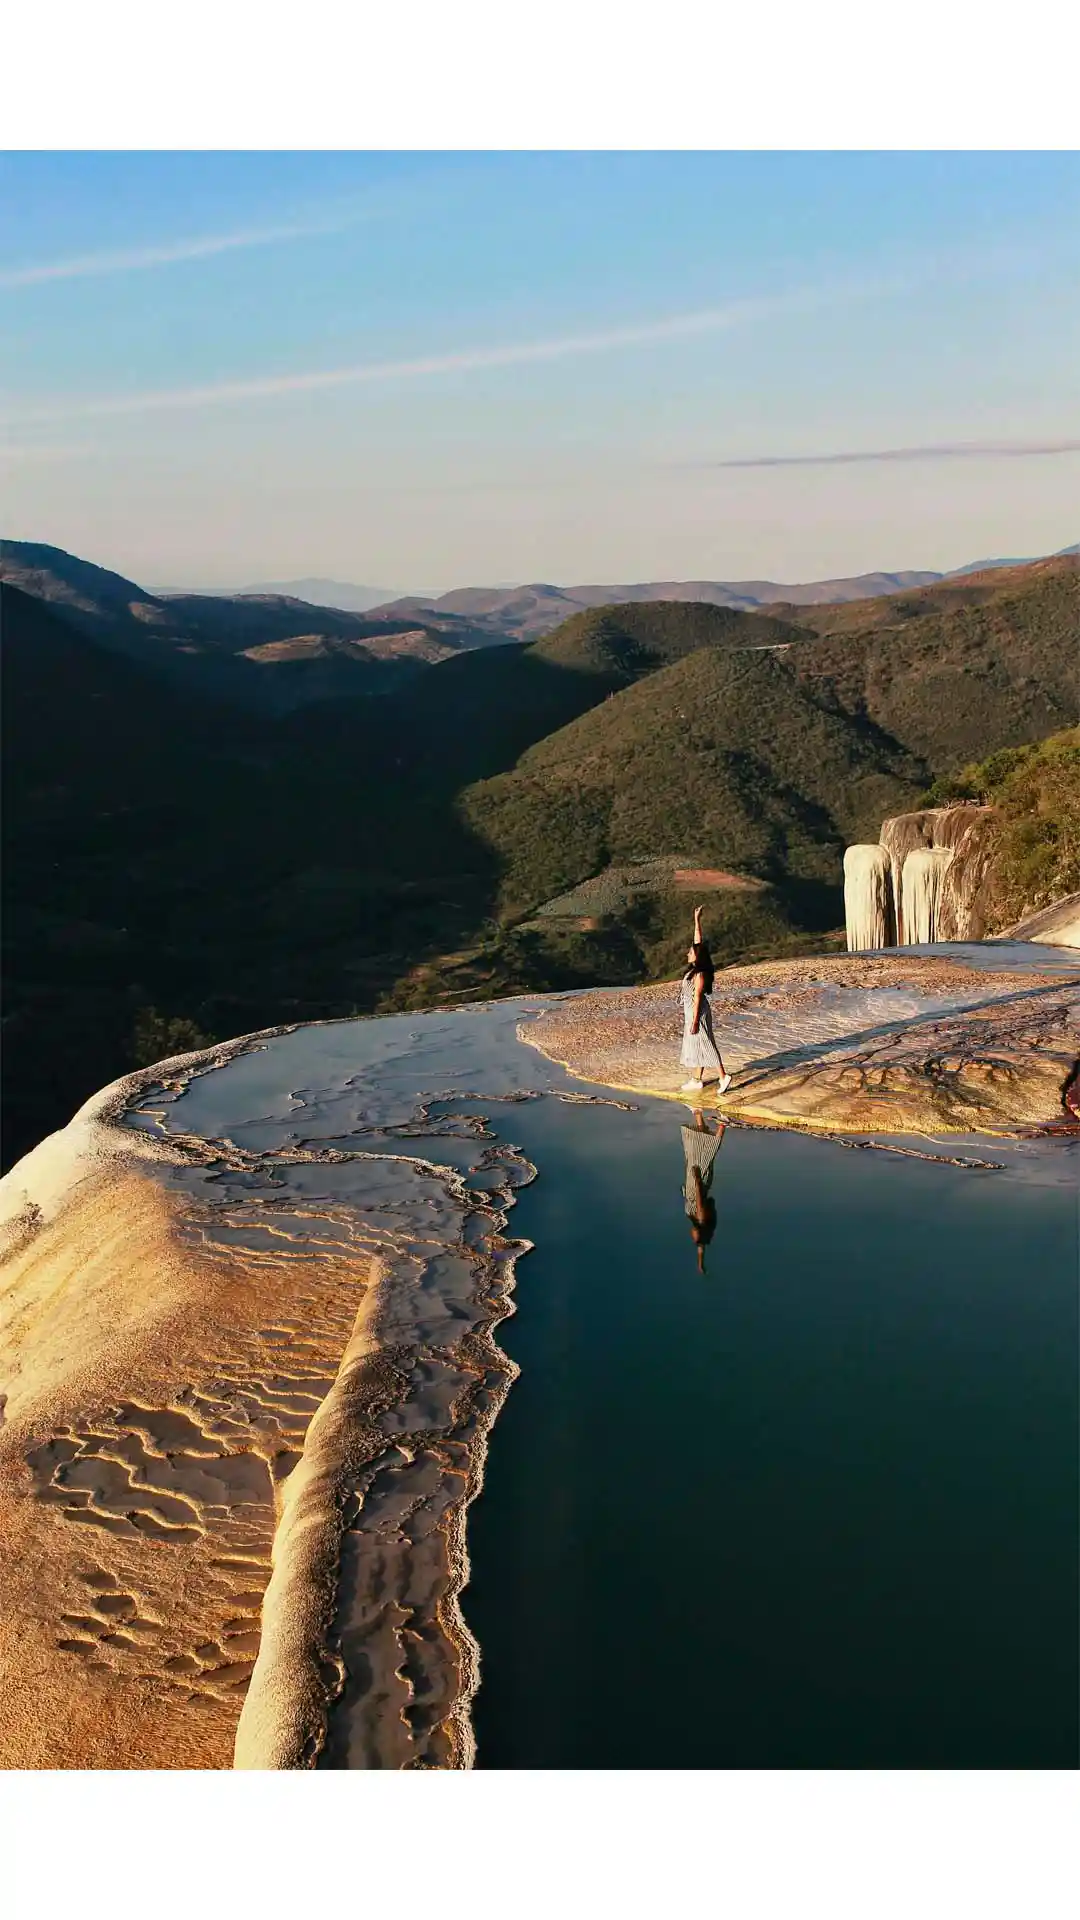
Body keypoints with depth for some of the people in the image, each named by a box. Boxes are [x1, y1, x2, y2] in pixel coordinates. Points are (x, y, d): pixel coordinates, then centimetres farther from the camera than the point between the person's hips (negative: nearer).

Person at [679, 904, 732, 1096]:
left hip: (698, 1012, -9)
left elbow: (697, 998, -21)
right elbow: (698, 941, 10)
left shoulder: (699, 974, -20)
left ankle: (723, 1077, -6)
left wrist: (695, 1021, -21)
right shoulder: (695, 969, 3)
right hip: (691, 1011, 9)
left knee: (704, 1044, -7)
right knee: (695, 1045, 13)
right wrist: (697, 920, 11)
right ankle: (697, 1080, 20)